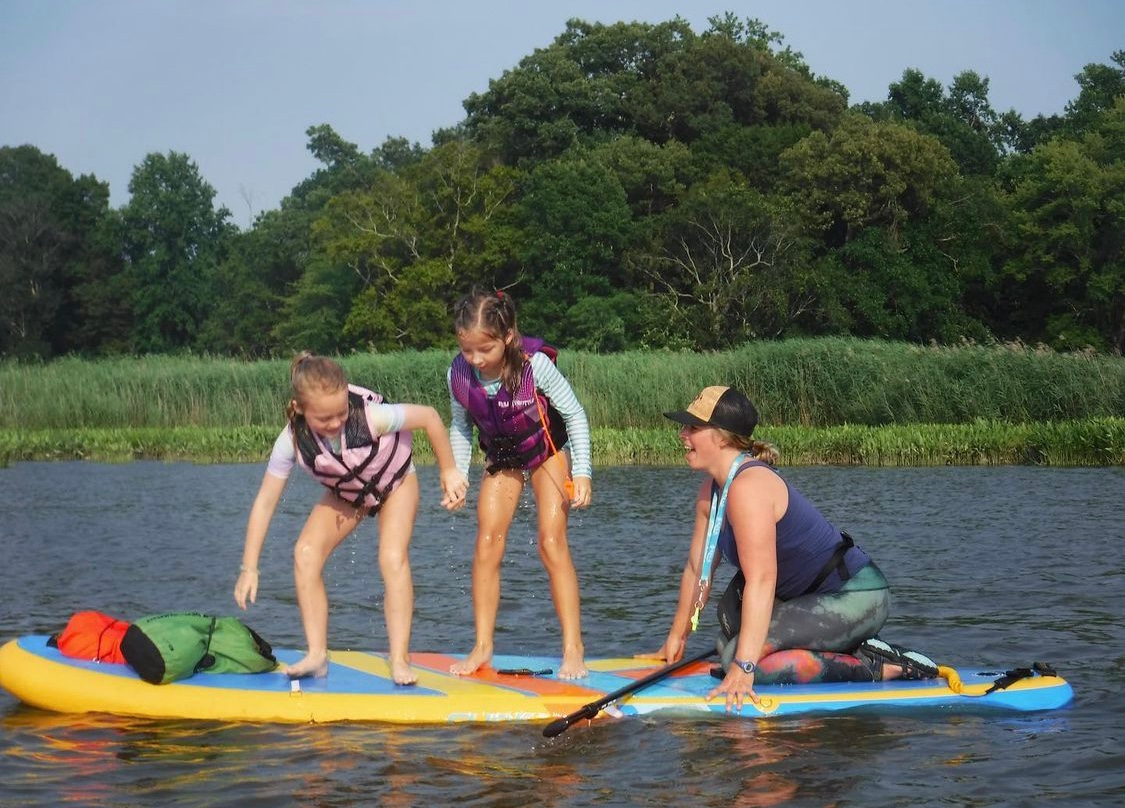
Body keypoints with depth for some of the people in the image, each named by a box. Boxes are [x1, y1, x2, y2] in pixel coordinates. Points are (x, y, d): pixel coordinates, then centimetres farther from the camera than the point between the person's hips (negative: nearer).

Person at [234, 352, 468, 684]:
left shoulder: (371, 417, -40)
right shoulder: (292, 441, -32)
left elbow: (429, 416, -25)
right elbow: (265, 502, -25)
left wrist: (449, 471, -16)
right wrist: (249, 567, -25)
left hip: (395, 482, -3)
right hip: (344, 494, 3)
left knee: (393, 558, -24)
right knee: (306, 553, -17)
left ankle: (399, 660, -17)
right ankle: (317, 655, -10)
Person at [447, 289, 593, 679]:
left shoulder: (535, 365, -31)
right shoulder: (459, 373, -20)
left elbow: (575, 415, -18)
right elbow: (460, 427, 0)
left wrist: (582, 473, -22)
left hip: (547, 451, -4)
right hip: (500, 458, 4)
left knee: (552, 543, -14)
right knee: (486, 545, -6)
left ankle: (573, 650, -10)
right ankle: (482, 647, 2)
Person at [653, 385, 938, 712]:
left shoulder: (748, 487, -22)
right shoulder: (712, 489, 8)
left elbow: (762, 580, -29)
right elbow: (697, 568, 15)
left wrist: (743, 667, -33)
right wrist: (676, 637, 18)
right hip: (818, 595, 10)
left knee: (737, 659, -20)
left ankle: (875, 667, -12)